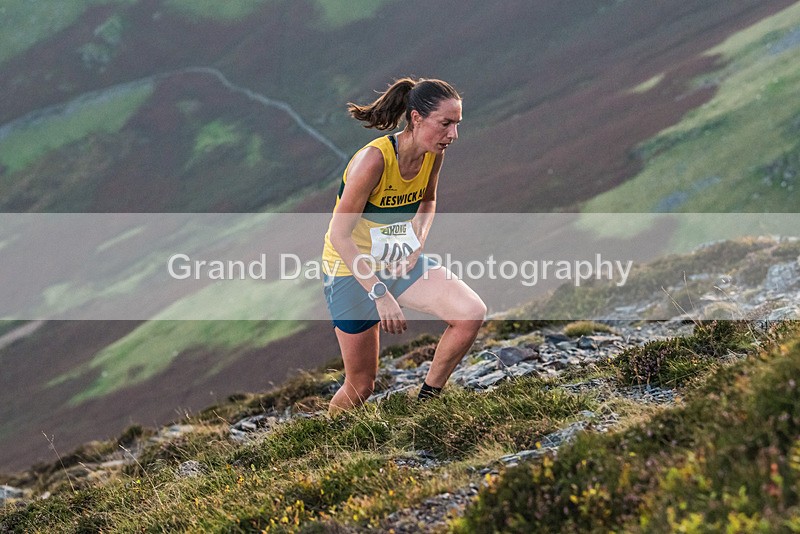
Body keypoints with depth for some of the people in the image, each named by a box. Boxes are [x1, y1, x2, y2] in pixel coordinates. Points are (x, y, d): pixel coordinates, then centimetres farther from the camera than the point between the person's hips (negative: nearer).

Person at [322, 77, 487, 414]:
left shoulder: (433, 155, -9)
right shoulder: (374, 159, -29)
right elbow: (339, 235, -26)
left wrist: (417, 244, -3)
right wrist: (380, 294, -28)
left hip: (403, 262, 6)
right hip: (354, 271, -6)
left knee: (472, 313, -16)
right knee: (361, 387, 2)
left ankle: (426, 401, 2)